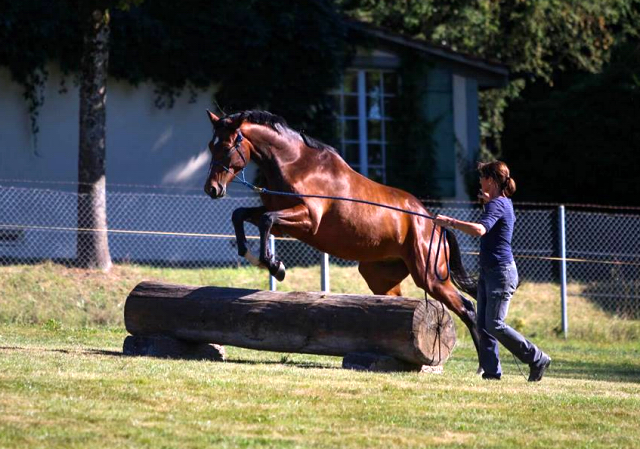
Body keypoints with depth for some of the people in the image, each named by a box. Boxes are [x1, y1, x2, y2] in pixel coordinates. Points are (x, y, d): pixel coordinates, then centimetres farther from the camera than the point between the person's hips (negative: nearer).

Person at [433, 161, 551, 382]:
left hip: (501, 272, -10)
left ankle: (537, 359, -1)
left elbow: (480, 229, -36)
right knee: (483, 324, 6)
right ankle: (491, 370, 6)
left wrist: (450, 222, -35)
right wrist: (487, 202, 28)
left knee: (495, 324, -10)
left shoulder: (497, 204, -16)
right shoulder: (504, 202, 14)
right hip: (488, 271, 10)